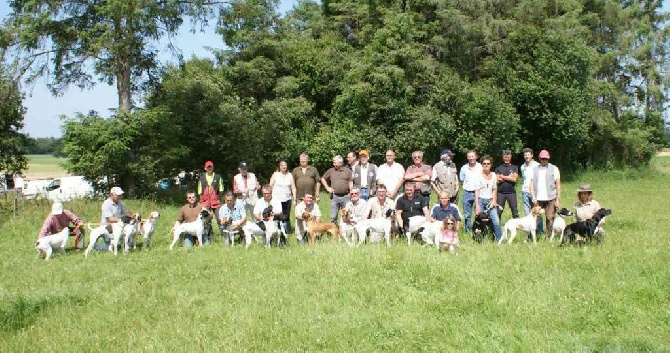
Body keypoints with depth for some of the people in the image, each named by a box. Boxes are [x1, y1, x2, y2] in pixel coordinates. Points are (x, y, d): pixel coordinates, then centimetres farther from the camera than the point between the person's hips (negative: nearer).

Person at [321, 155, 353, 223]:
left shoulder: (347, 171, 6)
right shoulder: (331, 171, 7)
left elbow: (351, 183, 5)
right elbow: (323, 179, 18)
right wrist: (327, 187, 6)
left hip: (345, 196, -1)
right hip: (334, 196, 1)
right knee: (333, 217, 3)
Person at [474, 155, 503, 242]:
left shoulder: (493, 175, 8)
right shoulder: (479, 176, -4)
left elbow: (494, 189, 14)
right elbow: (477, 191, -7)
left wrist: (494, 201, 2)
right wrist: (477, 206, -12)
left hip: (490, 201, 3)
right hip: (480, 200, -3)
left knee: (496, 221, -7)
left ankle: (500, 239, 2)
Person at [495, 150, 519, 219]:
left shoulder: (514, 168, 8)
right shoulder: (498, 168, 9)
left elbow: (514, 179, -6)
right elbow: (497, 180, -2)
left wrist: (503, 177, -3)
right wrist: (509, 177, -6)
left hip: (511, 192, -1)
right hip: (501, 192, 1)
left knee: (515, 211, 0)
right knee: (498, 211, 2)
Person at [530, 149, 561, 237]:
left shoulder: (554, 169, 5)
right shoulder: (534, 169, 12)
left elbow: (558, 185, 4)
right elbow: (532, 184, 10)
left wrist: (558, 200, -2)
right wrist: (533, 197, -3)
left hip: (550, 199, -2)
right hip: (538, 199, 2)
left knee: (550, 218, -2)